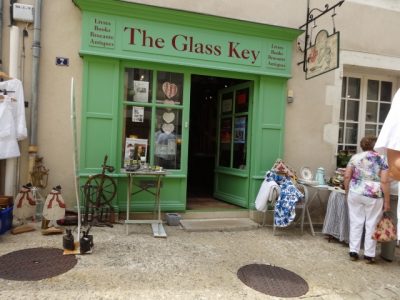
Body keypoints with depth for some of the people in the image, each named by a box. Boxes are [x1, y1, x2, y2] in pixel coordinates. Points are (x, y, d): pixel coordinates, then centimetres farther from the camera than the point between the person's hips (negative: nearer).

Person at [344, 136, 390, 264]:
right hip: (373, 196, -2)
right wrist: (387, 201, -3)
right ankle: (369, 255, 14)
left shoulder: (354, 157, 6)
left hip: (355, 194, 3)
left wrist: (347, 192, 12)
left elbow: (347, 176, 1)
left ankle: (353, 252, 13)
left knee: (356, 222, 9)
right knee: (372, 224, 7)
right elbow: (384, 182, -7)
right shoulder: (381, 159, -1)